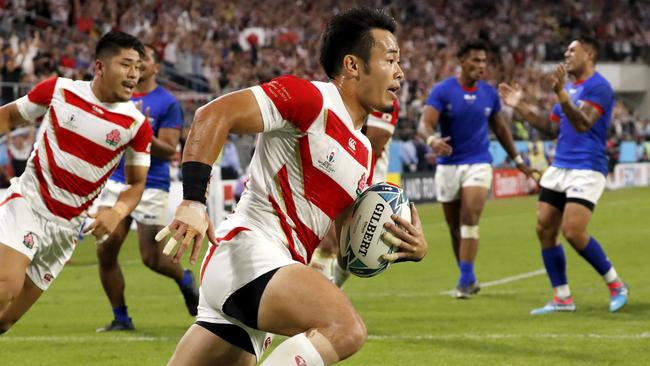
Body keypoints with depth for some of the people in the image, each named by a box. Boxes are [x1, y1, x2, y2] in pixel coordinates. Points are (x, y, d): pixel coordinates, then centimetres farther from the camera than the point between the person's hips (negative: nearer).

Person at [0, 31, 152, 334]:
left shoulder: (136, 125, -2)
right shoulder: (58, 90, -5)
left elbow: (136, 182, 8)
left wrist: (117, 213, -12)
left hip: (66, 226, 2)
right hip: (27, 201, -2)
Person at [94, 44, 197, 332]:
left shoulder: (167, 103, -6)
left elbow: (169, 151, -10)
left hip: (151, 186, -4)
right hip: (116, 181, 4)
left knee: (151, 258, -2)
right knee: (105, 250, -7)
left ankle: (185, 280, 32)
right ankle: (120, 318, 7)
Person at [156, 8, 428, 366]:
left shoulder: (363, 153, 20)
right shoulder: (310, 98, -7)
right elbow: (214, 114, -16)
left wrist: (407, 248, 4)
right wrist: (193, 200, -27)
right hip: (247, 248, -10)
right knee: (345, 328, -30)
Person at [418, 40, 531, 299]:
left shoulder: (489, 93, 2)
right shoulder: (442, 91, -8)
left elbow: (500, 128, 17)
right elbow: (424, 125, -18)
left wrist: (517, 159, 21)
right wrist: (432, 140, -41)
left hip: (478, 163, 0)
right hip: (448, 164, 0)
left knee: (470, 217, -19)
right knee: (454, 226, 8)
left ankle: (465, 278, -17)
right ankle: (468, 279, 25)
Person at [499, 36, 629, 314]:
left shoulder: (598, 86, -11)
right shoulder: (569, 87, 16)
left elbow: (582, 123, -23)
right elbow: (552, 127, 20)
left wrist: (561, 94, -33)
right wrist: (520, 106, 16)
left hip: (586, 170, -9)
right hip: (559, 167, 9)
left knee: (573, 232, -17)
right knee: (545, 229, 2)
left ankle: (616, 285, 1)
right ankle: (562, 299, 9)